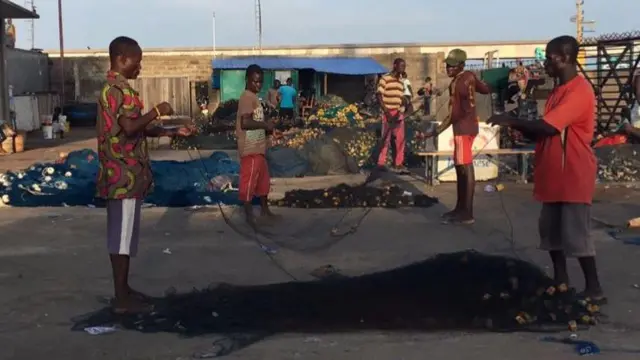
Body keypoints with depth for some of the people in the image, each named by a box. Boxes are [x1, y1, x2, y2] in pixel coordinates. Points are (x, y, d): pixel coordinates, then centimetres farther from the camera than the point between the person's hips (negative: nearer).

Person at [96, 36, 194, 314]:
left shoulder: (113, 87, 17)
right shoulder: (120, 88, -16)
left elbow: (136, 129, 22)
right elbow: (130, 128, -28)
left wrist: (171, 132, 17)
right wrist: (157, 111, -14)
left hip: (121, 175, 10)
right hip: (125, 175, -10)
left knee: (121, 235, 15)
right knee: (123, 236, -4)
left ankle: (123, 290, 24)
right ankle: (122, 300, 3)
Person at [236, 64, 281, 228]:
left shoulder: (253, 97, 15)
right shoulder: (247, 97, -16)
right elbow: (245, 122, -25)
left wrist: (268, 129, 11)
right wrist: (265, 124, -19)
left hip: (258, 147, 10)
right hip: (250, 148, -10)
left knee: (263, 180, 18)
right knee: (249, 181, -3)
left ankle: (265, 211, 29)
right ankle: (249, 216, 4)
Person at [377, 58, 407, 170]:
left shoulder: (401, 81, 14)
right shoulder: (385, 79, -7)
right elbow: (379, 97, -11)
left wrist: (400, 112, -1)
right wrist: (387, 113, -16)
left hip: (399, 114, 6)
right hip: (388, 114, -6)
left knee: (400, 139, 6)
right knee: (385, 139, -5)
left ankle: (398, 163, 14)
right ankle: (381, 163, 1)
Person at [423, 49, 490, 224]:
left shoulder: (456, 85, -19)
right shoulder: (470, 76, 5)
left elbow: (453, 115, -20)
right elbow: (486, 89, 18)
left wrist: (436, 131, -16)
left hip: (463, 128, -9)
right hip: (469, 125, 9)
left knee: (466, 169, -7)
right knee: (460, 167, 15)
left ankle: (467, 213, -4)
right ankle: (460, 208, 23)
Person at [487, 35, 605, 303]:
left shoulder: (580, 90, -17)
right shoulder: (557, 91, 16)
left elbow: (548, 126, -25)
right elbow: (544, 132, 15)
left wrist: (512, 121, -13)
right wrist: (517, 126, -2)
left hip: (574, 177, -9)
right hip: (554, 175, 9)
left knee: (576, 234, -6)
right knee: (550, 231, 12)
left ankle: (594, 289, 4)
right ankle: (560, 281, 23)